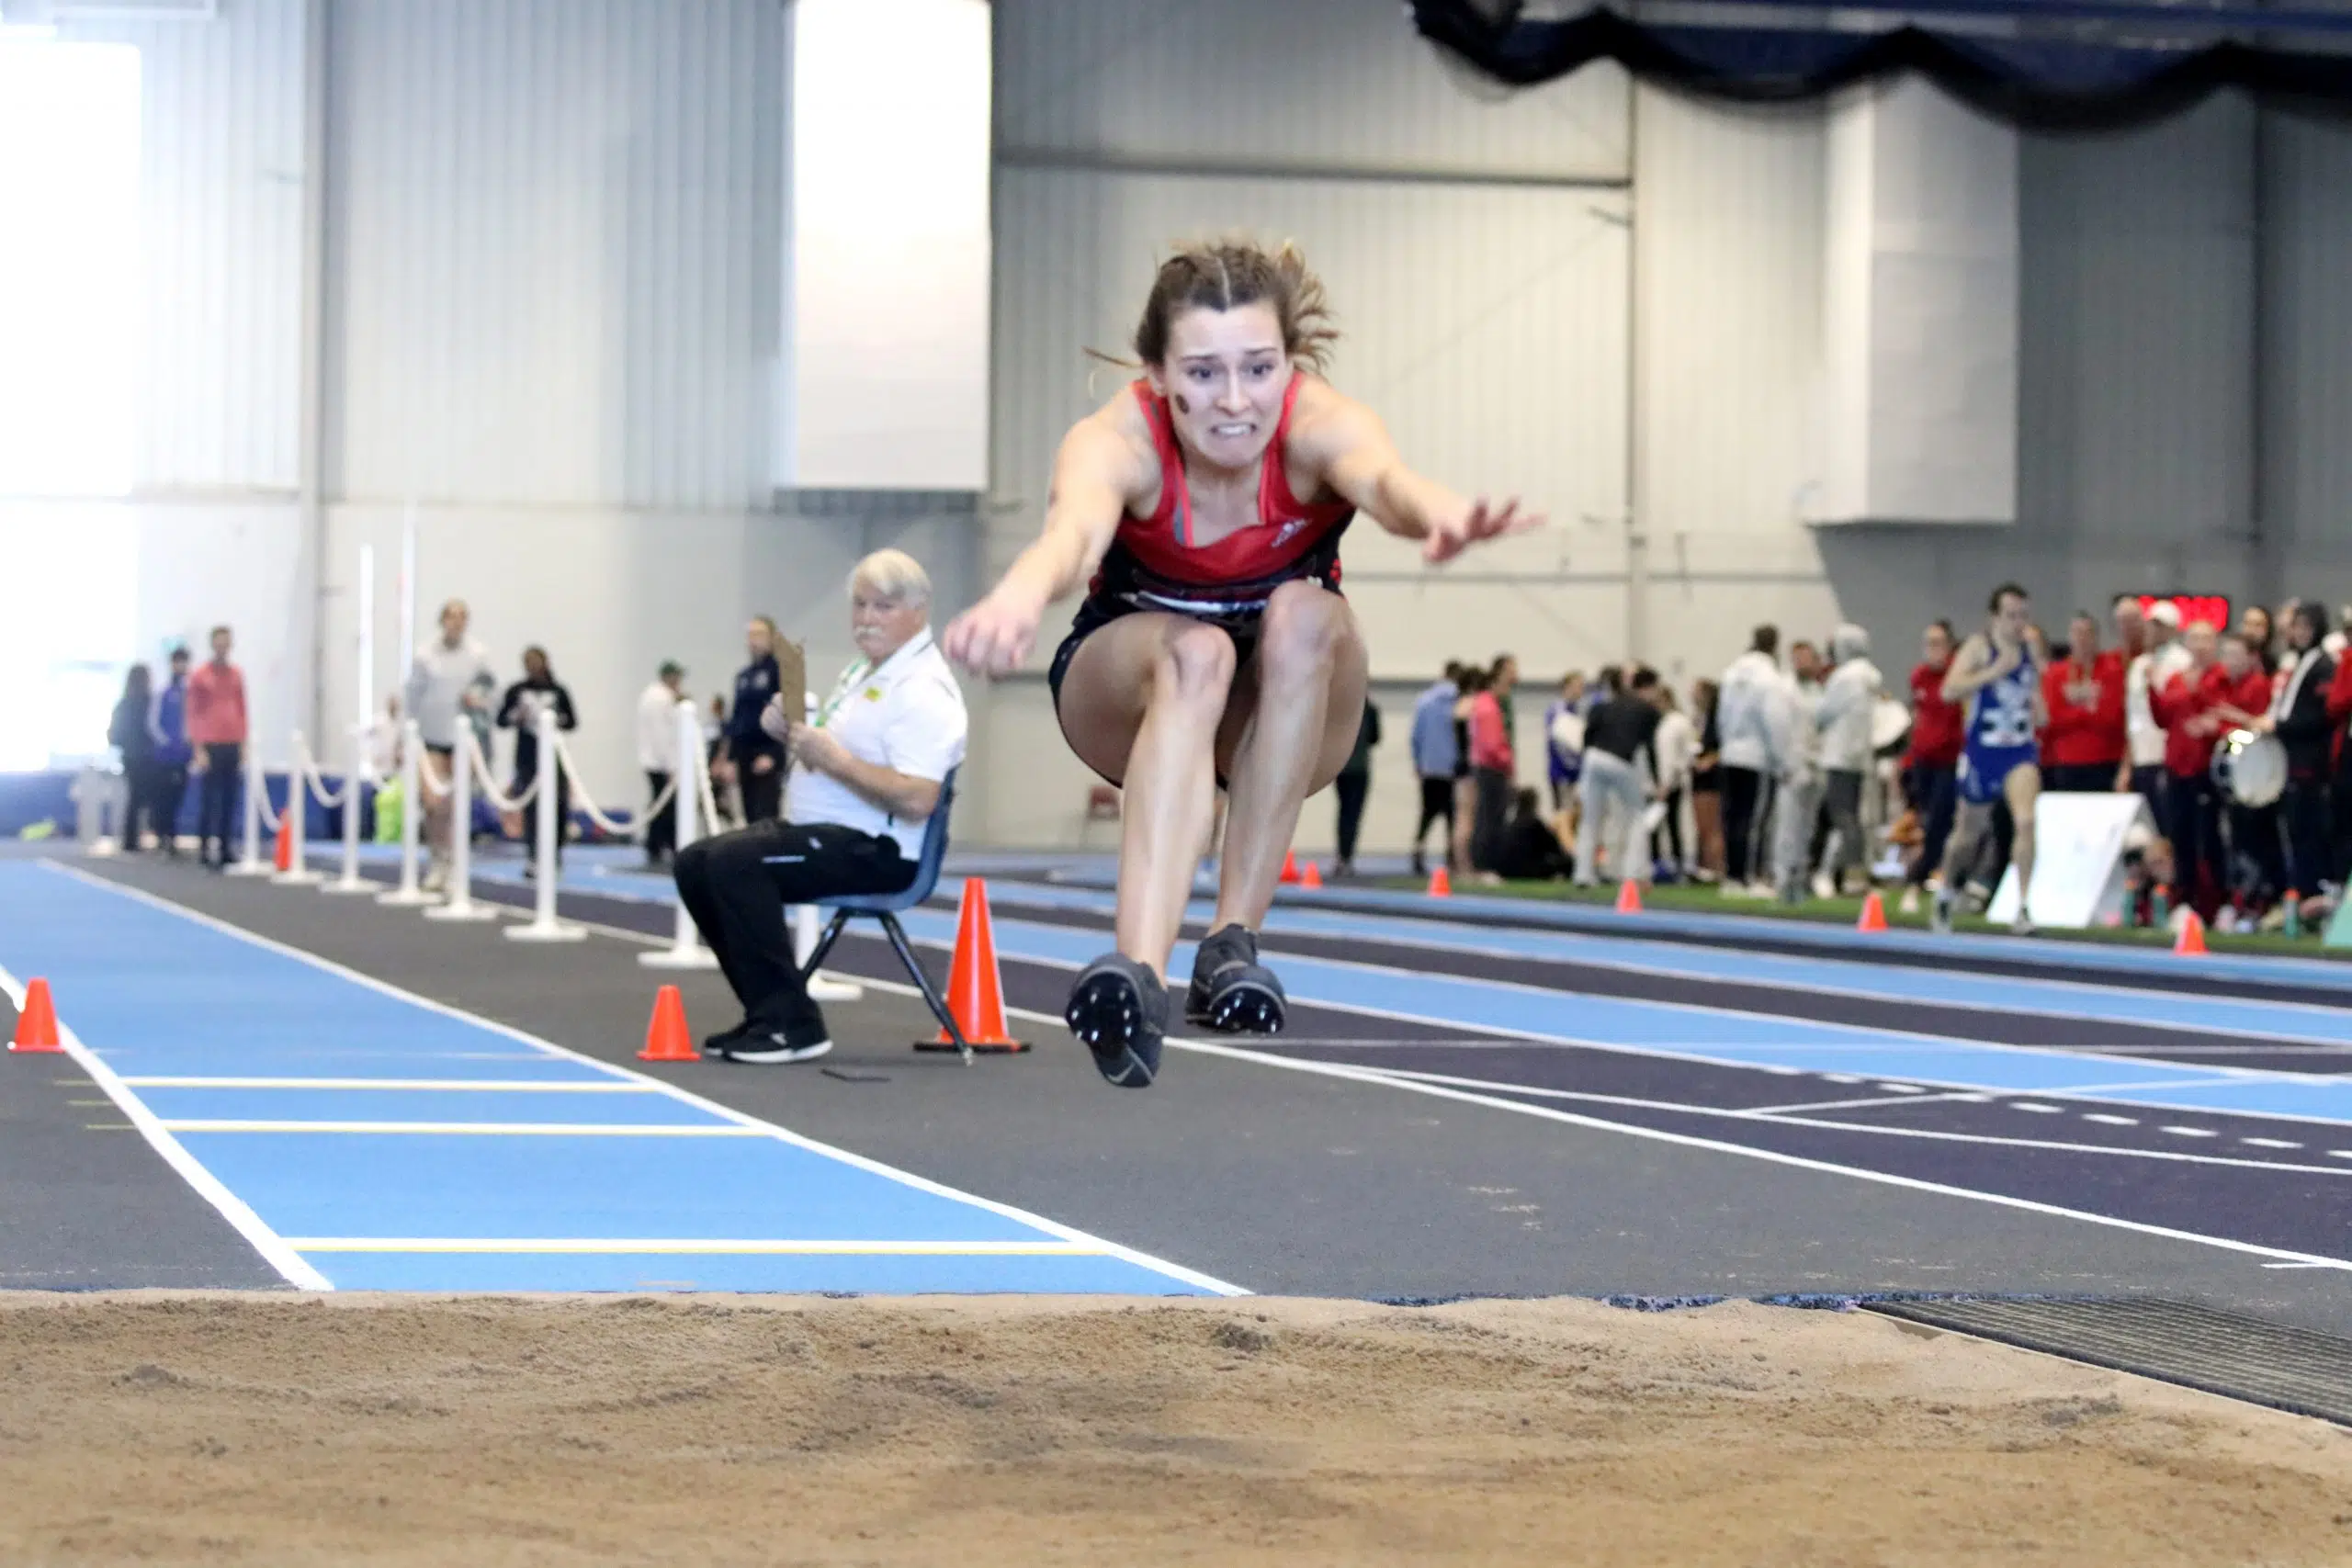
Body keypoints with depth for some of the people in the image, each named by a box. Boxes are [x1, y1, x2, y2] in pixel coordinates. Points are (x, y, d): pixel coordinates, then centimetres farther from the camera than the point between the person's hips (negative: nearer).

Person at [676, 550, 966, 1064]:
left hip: (874, 851, -11)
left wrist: (835, 757, -26)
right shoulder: (861, 672, 18)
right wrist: (792, 730, 6)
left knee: (734, 861, -26)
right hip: (816, 829, 11)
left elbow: (916, 800, -27)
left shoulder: (923, 690, -16)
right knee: (695, 862, 5)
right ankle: (766, 1012, 7)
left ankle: (792, 1024, -21)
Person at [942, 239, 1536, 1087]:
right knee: (1195, 651, -35)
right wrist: (1021, 596, -77)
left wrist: (1437, 513, -76)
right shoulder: (1120, 441, -28)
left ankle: (1233, 940, -25)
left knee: (1304, 617, -32)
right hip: (1131, 696, -2)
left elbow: (1383, 476, -51)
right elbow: (1077, 525, -52)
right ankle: (1141, 972, -52)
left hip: (1286, 710, 2)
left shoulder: (1318, 424, -26)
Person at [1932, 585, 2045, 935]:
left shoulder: (2030, 649, 6)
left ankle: (2023, 907, -19)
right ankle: (1946, 892, 41)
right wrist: (1993, 672, -30)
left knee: (2025, 821, -21)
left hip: (2020, 751, 2)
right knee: (1969, 832, 13)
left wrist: (2038, 705, 9)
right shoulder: (1979, 646, -9)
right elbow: (1950, 690, -22)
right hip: (1982, 751, -2)